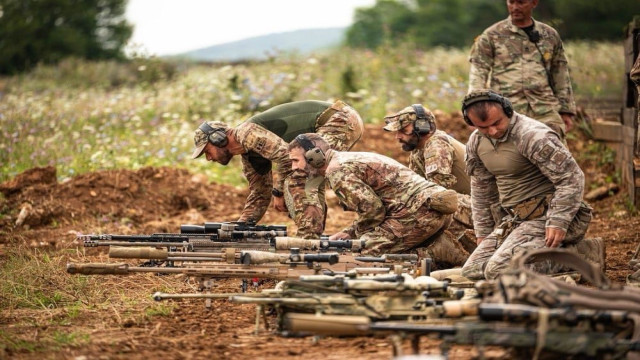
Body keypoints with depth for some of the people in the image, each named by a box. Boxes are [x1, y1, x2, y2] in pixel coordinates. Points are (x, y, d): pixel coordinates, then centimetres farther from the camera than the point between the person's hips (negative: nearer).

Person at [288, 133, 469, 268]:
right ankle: (440, 248, 6)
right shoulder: (351, 159, 25)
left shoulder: (337, 171, -8)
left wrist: (356, 233, 3)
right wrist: (348, 233, 16)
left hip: (419, 211, -10)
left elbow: (372, 209, -16)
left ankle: (434, 255, -12)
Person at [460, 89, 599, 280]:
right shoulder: (476, 142, 7)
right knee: (472, 270, 1)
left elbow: (572, 178, -20)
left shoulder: (534, 136, -19)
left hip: (545, 217, -9)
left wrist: (558, 222, -26)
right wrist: (483, 233, 19)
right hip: (512, 220, 9)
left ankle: (579, 255, -11)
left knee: (498, 270, -26)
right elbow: (482, 190, 21)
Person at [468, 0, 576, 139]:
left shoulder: (550, 35, 15)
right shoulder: (492, 35, 6)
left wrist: (566, 111, 15)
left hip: (545, 112, 2)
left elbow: (560, 75, 19)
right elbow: (478, 72, 0)